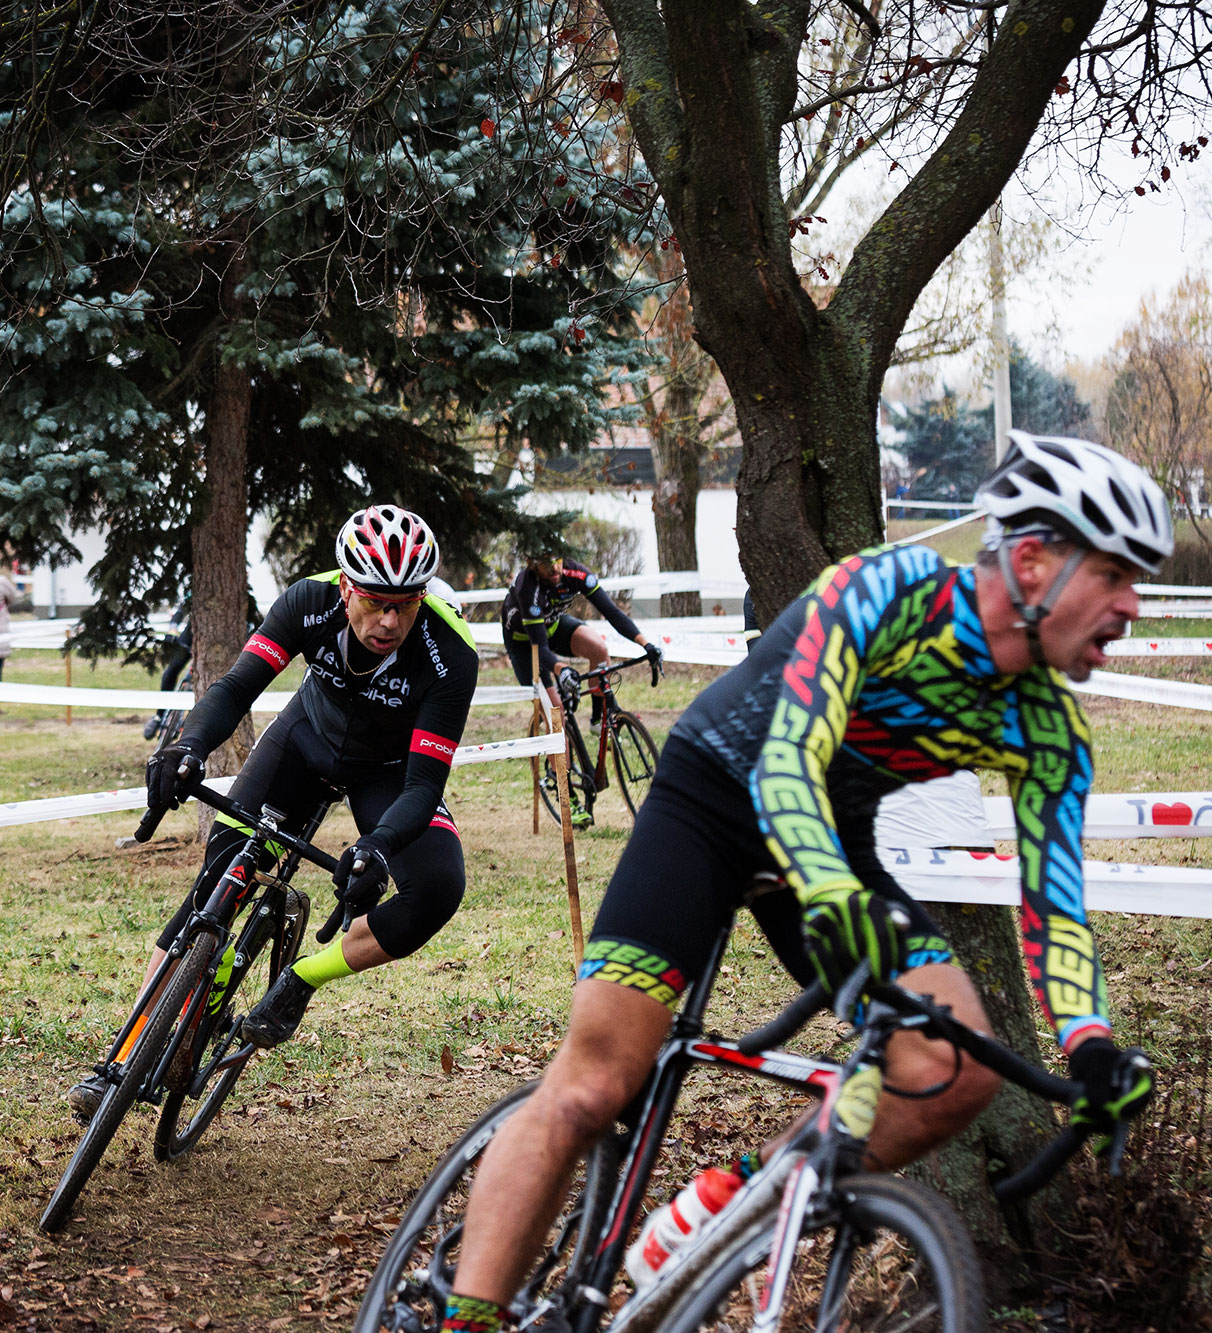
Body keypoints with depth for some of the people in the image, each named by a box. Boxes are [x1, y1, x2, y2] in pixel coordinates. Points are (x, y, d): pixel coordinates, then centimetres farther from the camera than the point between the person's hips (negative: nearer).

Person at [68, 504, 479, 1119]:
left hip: (389, 769, -1)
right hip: (310, 733, 1)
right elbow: (237, 686, -33)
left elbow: (424, 783, -34)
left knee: (437, 893, -26)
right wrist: (189, 746, -54)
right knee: (221, 867, -15)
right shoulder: (310, 603, -29)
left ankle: (298, 982, -5)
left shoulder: (450, 656, -35)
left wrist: (377, 847, -53)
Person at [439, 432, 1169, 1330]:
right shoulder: (886, 591, -26)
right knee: (590, 1090, -16)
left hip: (835, 840, 5)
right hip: (717, 794, -5)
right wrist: (833, 901, -53)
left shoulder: (1051, 732, -9)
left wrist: (1091, 1045, -25)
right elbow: (786, 763, -35)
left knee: (958, 1075, -17)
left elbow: (1053, 900, -8)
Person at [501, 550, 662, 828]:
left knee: (598, 646, -29)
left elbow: (611, 611, -26)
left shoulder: (575, 573, -26)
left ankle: (599, 717, -7)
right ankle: (569, 798, -5)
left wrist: (645, 643, -39)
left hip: (554, 625, 4)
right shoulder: (528, 589, -37)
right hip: (523, 640, -4)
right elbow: (540, 647, -40)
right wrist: (560, 670, -60)